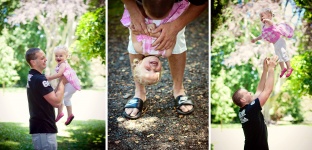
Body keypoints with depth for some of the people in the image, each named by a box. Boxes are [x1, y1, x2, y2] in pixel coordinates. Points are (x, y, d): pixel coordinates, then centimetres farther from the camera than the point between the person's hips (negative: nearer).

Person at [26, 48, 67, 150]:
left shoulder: (32, 77, 14)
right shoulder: (39, 79, -18)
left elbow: (52, 97, 16)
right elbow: (57, 102, -18)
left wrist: (60, 83, 5)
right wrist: (62, 82, -7)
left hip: (39, 127, 10)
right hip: (44, 129, -10)